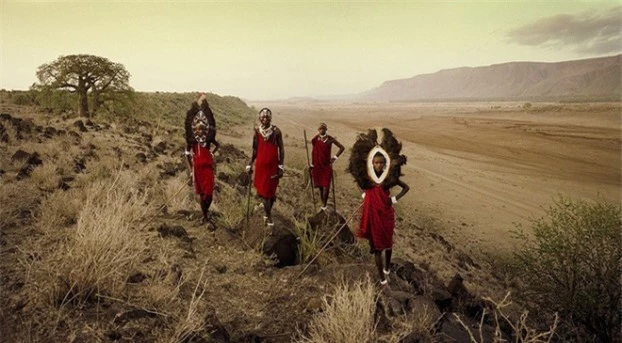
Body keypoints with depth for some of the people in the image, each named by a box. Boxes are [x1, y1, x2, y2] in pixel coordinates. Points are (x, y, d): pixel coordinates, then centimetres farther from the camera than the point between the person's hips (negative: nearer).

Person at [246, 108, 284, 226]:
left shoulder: (276, 131, -5)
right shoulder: (257, 132, 1)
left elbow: (281, 149, -3)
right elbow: (255, 150, 7)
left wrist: (281, 166, -7)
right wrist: (250, 165, 3)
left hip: (273, 165, -1)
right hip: (260, 165, 1)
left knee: (271, 190, 7)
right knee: (263, 190, 3)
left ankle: (268, 213, 27)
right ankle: (268, 215, 15)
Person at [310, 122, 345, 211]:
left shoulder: (330, 139, -5)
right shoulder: (315, 139, -2)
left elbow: (342, 147, 3)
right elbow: (313, 152, 3)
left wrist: (335, 157, -2)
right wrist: (312, 166, 3)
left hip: (327, 165, -2)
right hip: (317, 166, 2)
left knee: (326, 186, -6)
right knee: (320, 186, 10)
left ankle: (324, 204, 7)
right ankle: (322, 203, 23)